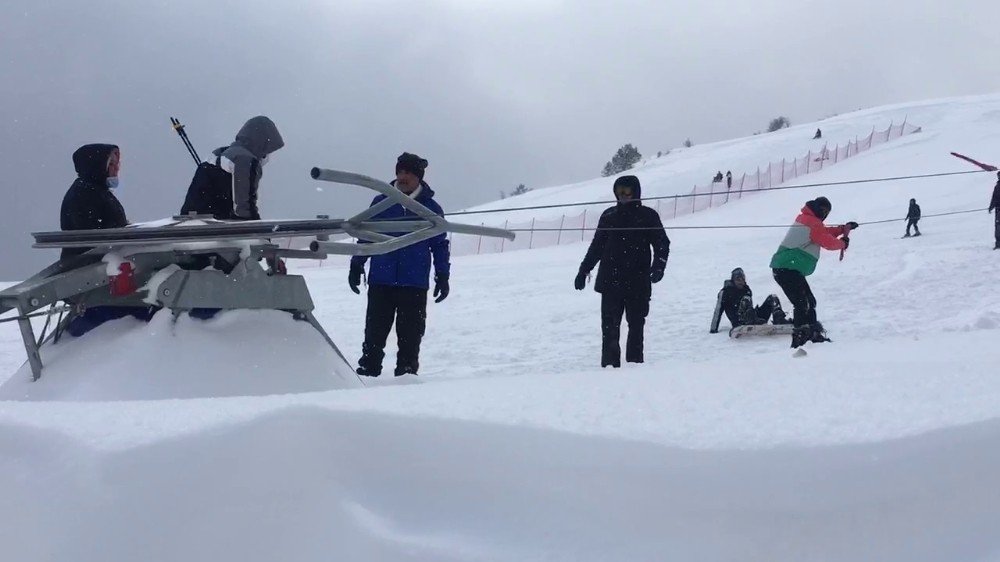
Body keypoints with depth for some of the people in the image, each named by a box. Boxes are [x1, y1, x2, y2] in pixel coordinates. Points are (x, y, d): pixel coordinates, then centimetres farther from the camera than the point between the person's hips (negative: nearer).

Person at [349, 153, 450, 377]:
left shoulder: (431, 208, 6)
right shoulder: (381, 203, 7)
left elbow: (440, 245, 11)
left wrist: (443, 276, 6)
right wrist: (356, 266, 10)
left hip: (414, 285, -1)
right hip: (380, 281, 1)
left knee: (410, 334, 2)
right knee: (375, 331, 2)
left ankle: (407, 372, 11)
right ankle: (368, 369, 9)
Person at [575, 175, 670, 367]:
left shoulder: (648, 216, 3)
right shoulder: (609, 216, 10)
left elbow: (662, 244, 1)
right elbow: (596, 246, 17)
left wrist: (658, 267, -14)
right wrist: (584, 270, 15)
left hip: (637, 283, -2)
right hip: (610, 281, 2)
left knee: (636, 325, 5)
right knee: (609, 327, -4)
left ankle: (635, 365, 10)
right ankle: (609, 366, -2)